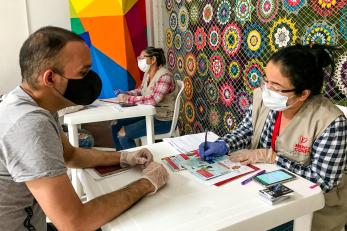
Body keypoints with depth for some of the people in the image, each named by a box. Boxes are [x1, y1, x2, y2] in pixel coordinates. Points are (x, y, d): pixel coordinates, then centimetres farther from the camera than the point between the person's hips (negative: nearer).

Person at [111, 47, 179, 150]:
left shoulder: (164, 76, -21)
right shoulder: (147, 74, 6)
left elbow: (154, 99, -33)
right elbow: (140, 90, 18)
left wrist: (129, 99, -29)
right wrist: (125, 94, -2)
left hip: (163, 120, -9)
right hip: (148, 114, 9)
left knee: (123, 134, -17)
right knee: (116, 126, 5)